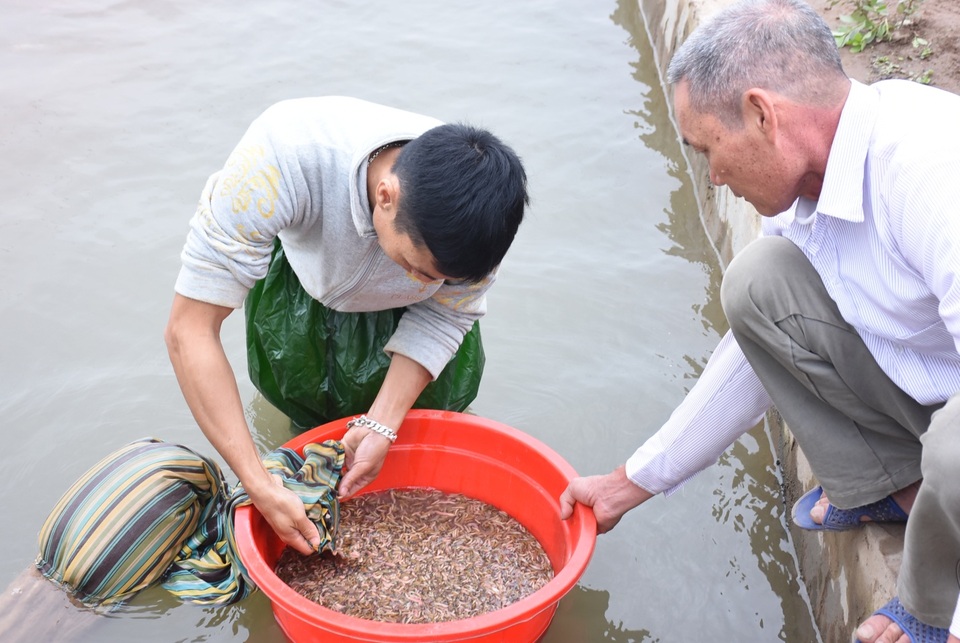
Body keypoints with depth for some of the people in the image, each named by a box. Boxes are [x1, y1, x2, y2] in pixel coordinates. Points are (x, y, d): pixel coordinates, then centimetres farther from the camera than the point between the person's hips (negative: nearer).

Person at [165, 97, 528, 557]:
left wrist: (381, 426, -27)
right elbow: (188, 330, -42)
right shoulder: (284, 156, -47)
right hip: (302, 255, -1)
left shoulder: (480, 209, -37)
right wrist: (262, 489, -43)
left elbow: (447, 313, -17)